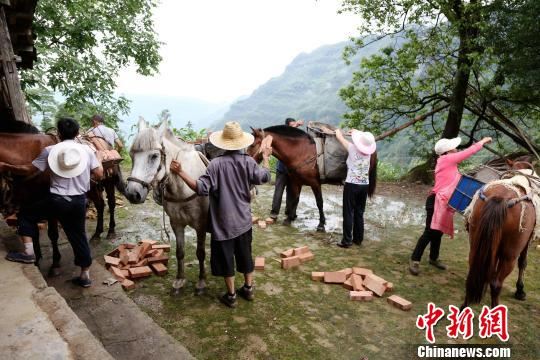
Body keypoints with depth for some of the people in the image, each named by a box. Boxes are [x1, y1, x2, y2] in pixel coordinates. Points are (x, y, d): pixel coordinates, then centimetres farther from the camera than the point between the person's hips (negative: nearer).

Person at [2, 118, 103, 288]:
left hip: (56, 200, -2)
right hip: (79, 202, 3)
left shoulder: (50, 151, -3)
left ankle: (28, 252, 14)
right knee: (78, 236, 13)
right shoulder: (87, 150, 1)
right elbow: (99, 174, 0)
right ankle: (85, 275, 18)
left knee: (25, 214, 22)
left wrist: (6, 166, 16)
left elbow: (28, 170, 1)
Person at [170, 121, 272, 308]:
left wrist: (181, 172, -19)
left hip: (223, 222, -4)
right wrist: (266, 157, 17)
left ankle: (231, 295, 22)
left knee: (226, 258, 10)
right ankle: (248, 288, 34)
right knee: (245, 254, 19)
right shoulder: (248, 161, -7)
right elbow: (265, 177, 3)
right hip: (244, 220, 4)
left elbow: (202, 188, -21)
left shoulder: (216, 163, -17)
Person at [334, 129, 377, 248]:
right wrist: (356, 132, 40)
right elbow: (365, 137, 27)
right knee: (359, 213, 14)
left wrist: (338, 131, 27)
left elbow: (339, 137, 6)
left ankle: (346, 241, 0)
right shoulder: (368, 151, 4)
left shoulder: (352, 148, -8)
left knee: (348, 213, -1)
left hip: (351, 185, -5)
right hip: (364, 185, 5)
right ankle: (358, 239, 21)